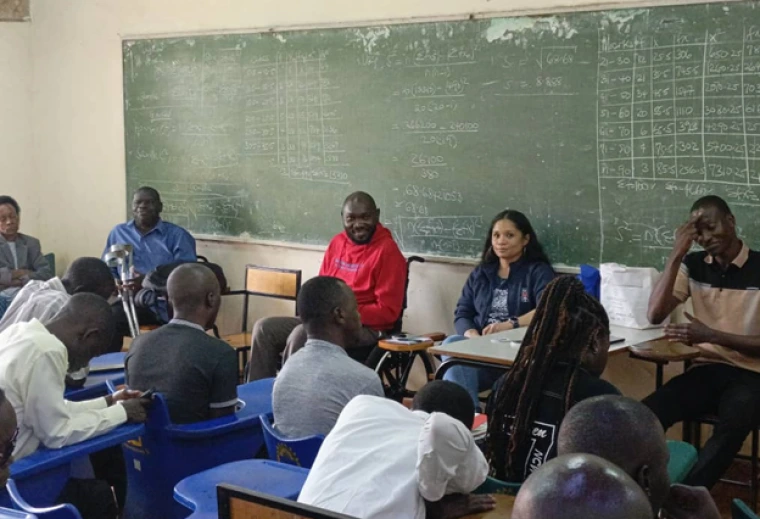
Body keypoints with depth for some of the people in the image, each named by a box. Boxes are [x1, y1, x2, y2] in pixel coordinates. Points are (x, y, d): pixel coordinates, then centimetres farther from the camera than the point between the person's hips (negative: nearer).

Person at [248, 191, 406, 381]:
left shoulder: (387, 251, -11)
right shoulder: (337, 243, 11)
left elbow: (388, 311, -14)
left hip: (365, 328, -8)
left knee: (301, 335, -31)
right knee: (264, 327, -6)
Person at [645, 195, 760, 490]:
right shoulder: (693, 266, 9)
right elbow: (655, 315, -3)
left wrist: (710, 336, -21)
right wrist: (677, 254, -8)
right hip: (705, 369, 4)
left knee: (729, 430, -38)